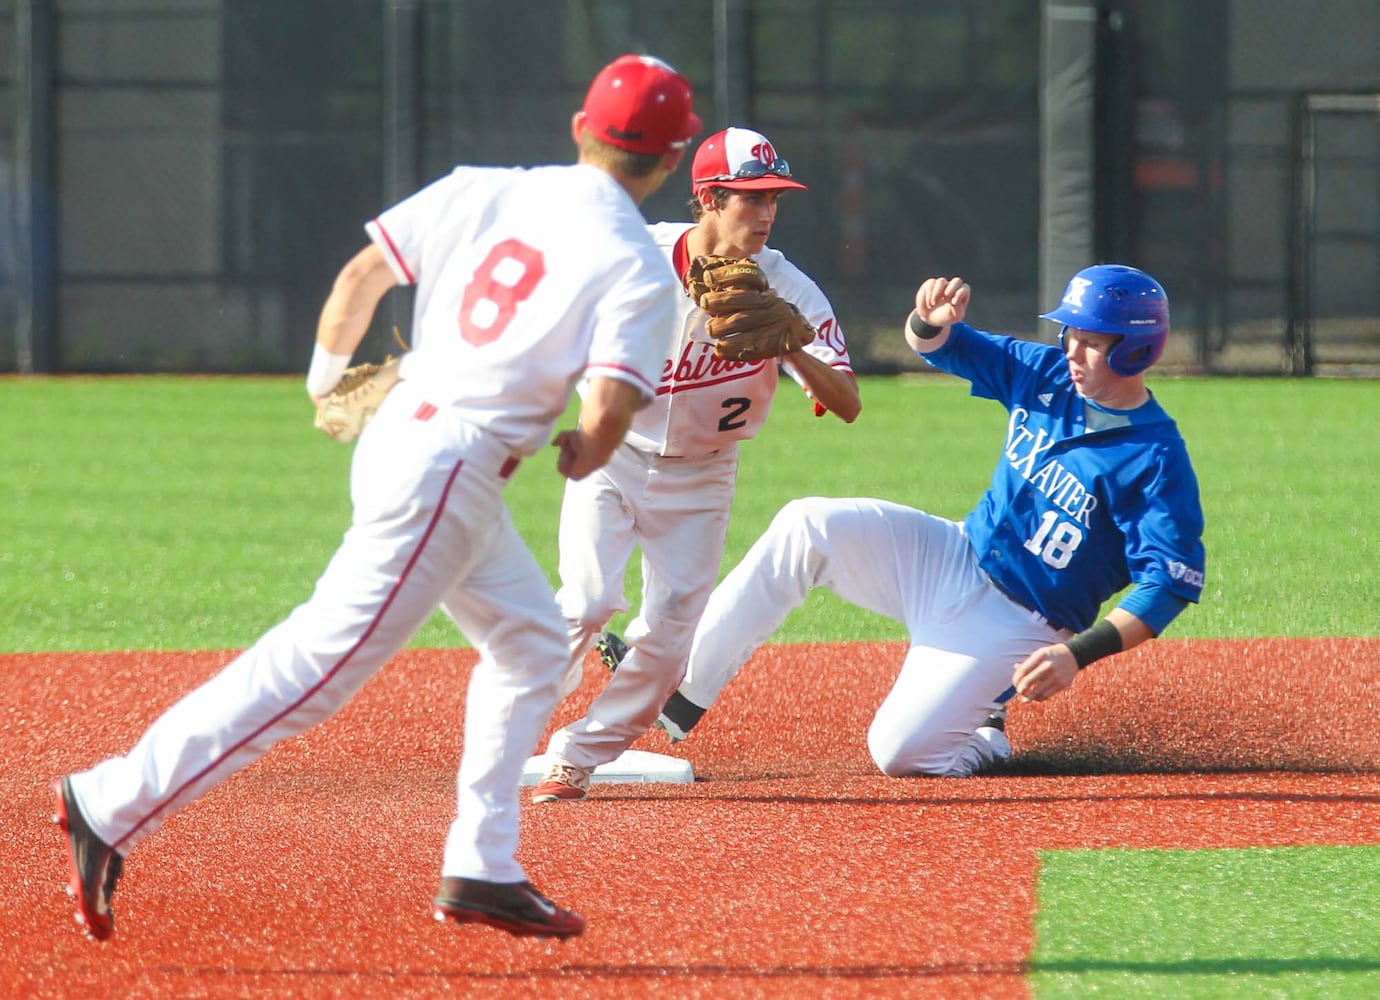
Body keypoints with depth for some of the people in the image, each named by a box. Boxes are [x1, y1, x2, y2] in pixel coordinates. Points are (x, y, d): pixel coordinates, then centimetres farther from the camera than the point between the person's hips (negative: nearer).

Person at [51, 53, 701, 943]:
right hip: (451, 472, -9)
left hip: (402, 430, 9)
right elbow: (608, 414, -19)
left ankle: (482, 870, 19)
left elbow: (361, 276, 8)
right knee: (324, 661, -10)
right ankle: (113, 806, -14)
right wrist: (579, 457, 5)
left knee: (532, 643, 21)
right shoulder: (639, 271, -10)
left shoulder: (483, 193, 8)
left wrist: (328, 384, 25)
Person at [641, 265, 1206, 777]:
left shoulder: (1157, 461, -21)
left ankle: (985, 734, 17)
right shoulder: (1046, 375, 0)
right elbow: (936, 346, 6)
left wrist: (1078, 654, -35)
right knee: (807, 526, -14)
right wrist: (930, 320, -21)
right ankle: (682, 688, -11)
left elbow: (1171, 583, -26)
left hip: (1015, 624, -7)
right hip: (949, 559, 7)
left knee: (898, 753, -18)